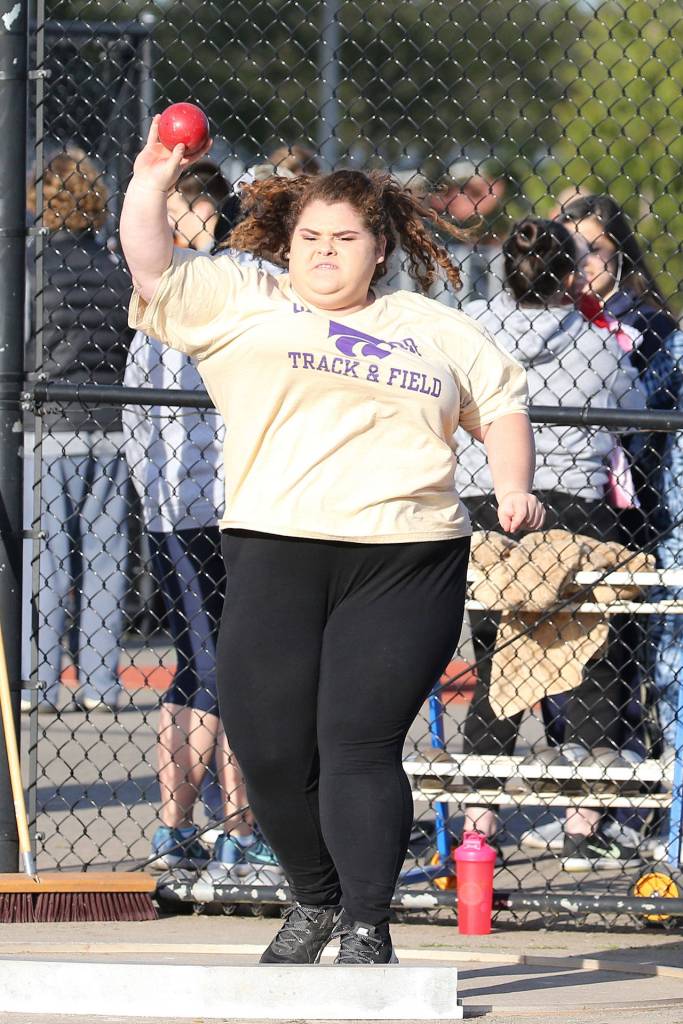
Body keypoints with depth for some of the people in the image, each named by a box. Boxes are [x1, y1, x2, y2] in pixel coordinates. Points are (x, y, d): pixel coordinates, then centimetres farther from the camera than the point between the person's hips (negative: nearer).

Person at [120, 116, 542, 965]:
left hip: (406, 566, 0)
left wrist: (514, 487, 13)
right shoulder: (239, 303, 14)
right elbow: (151, 265, 6)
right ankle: (313, 900, 21)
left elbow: (501, 401, 27)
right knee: (269, 748, -3)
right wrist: (151, 181, -5)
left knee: (360, 744, -10)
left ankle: (366, 928, -4)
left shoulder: (432, 329, 20)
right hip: (274, 553, 0)